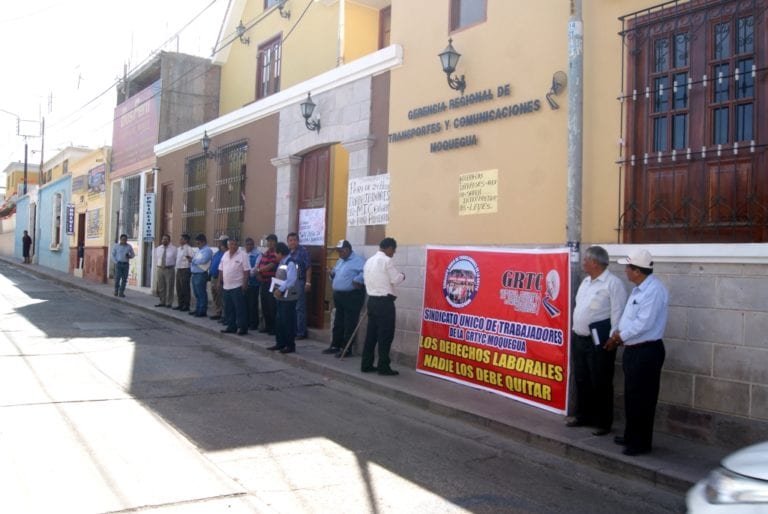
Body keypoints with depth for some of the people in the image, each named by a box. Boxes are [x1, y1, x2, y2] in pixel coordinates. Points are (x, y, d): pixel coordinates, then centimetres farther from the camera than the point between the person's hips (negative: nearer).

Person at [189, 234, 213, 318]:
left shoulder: (207, 250, -11)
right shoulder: (199, 250, 20)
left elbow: (203, 260, -25)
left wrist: (193, 260, -11)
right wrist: (191, 262, 2)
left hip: (201, 275, -10)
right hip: (195, 274, 10)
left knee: (201, 294, -4)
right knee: (197, 294, 15)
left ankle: (203, 311, 1)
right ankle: (197, 310, 23)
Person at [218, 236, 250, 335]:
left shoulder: (242, 254, -9)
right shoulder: (225, 255, 12)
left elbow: (246, 270, -13)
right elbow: (221, 270, 16)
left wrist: (244, 284, -18)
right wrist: (220, 282, 11)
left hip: (237, 286, -7)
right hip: (226, 286, 7)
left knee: (240, 308, -4)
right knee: (228, 308, 12)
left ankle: (242, 328, 1)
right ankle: (231, 327, 21)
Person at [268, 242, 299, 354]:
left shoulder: (290, 263, -18)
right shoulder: (281, 263, 13)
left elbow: (291, 280, -27)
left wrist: (280, 290, -28)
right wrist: (276, 289, 7)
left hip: (288, 297, -10)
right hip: (280, 297, 10)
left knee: (288, 321, -3)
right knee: (280, 320, 15)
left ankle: (290, 345, 6)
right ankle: (280, 343, 25)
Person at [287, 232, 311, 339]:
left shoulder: (303, 251, -5)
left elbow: (308, 268, -8)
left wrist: (308, 282, -14)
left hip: (299, 281, -6)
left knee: (300, 308, -3)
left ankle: (301, 332, 2)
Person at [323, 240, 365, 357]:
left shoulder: (358, 259, -11)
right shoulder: (340, 261, 19)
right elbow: (334, 272, 28)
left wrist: (357, 280, -30)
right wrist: (332, 274, 6)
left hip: (352, 296, -9)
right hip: (339, 295, 9)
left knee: (349, 324, -3)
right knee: (338, 323, 16)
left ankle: (346, 349, 3)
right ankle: (335, 346, 25)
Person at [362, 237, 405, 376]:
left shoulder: (369, 261, 13)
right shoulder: (386, 260, -12)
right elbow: (395, 280, -11)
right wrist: (402, 276, 9)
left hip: (372, 300, 8)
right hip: (384, 301, -8)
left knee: (371, 333, 12)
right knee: (385, 335, -2)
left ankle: (366, 364, 15)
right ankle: (383, 366, 1)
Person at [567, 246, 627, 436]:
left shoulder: (613, 283, -13)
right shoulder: (586, 281, 14)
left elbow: (617, 313, -16)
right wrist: (575, 334, 18)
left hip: (599, 341, -8)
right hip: (579, 339, 8)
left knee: (600, 383, 1)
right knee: (581, 380, 16)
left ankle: (603, 423, 13)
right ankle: (583, 416, 30)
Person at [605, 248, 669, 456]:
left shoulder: (654, 290, -19)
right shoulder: (639, 289, 12)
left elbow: (643, 323, -24)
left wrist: (620, 336, -12)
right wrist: (618, 335, 4)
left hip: (646, 352, -10)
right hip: (633, 350, 10)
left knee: (642, 399, 0)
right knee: (631, 396, 18)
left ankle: (640, 443, 11)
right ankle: (631, 436, 31)